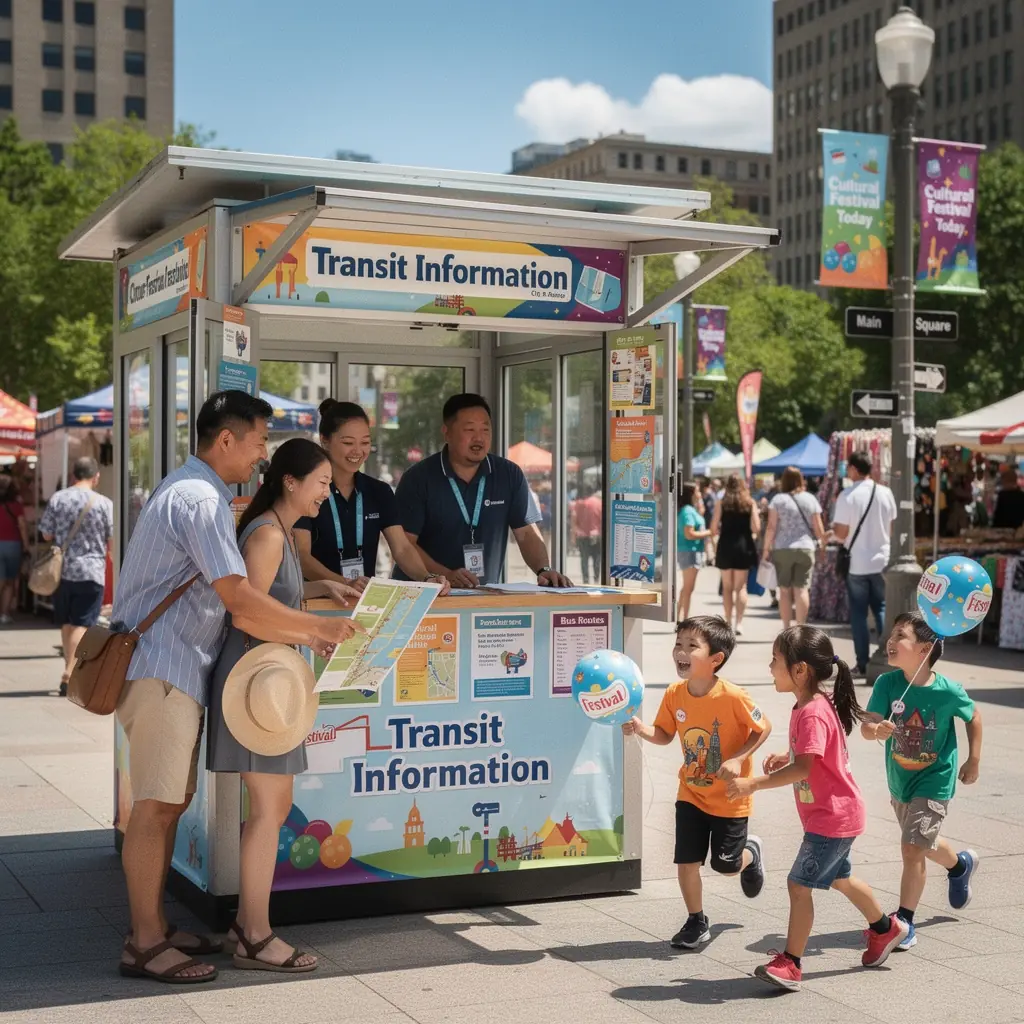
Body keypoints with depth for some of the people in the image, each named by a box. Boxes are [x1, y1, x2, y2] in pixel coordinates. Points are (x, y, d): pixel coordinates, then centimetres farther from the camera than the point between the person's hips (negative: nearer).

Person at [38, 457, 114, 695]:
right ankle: (68, 675, -12)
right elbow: (112, 540, -4)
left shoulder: (57, 499, -1)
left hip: (62, 570, 3)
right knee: (81, 624, -3)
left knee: (67, 623, 16)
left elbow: (46, 535, 4)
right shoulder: (104, 503, -8)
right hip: (91, 571, -3)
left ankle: (72, 671, 25)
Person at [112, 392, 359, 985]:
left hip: (176, 670, 11)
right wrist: (319, 627, -10)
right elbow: (239, 596, -21)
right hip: (162, 669, -11)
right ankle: (144, 944, -3)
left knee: (171, 802, 12)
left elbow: (227, 604, 22)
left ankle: (152, 927, 19)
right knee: (156, 805, -8)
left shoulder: (193, 493, 20)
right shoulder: (200, 500, -15)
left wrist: (302, 637, 17)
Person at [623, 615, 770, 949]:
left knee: (725, 864, 5)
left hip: (730, 796, -4)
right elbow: (664, 735, 1)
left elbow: (763, 728, -13)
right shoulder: (674, 694, -10)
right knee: (686, 861, 1)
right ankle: (696, 922, 21)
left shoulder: (732, 697, -25)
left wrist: (738, 758, -25)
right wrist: (639, 729, -19)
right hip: (691, 793, 4)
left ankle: (750, 851, 41)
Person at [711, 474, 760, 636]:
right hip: (744, 546, 0)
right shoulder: (750, 503, -1)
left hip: (725, 546, 0)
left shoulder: (721, 503, -1)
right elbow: (756, 528, -7)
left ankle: (728, 622, 11)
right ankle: (739, 622, -4)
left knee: (727, 587, 11)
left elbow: (714, 529, -5)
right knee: (741, 586, 5)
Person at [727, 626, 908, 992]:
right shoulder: (811, 705, 6)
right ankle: (886, 928, 44)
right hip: (835, 813, 11)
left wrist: (753, 784, -31)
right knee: (839, 878, 26)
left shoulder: (812, 714, -26)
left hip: (831, 817, -11)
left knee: (799, 884, -8)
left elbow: (803, 768, -32)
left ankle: (790, 963, -2)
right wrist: (785, 757, 3)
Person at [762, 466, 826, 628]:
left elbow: (771, 527, -5)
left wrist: (766, 549, 1)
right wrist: (822, 543, 20)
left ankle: (786, 629, 9)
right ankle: (800, 628, -4)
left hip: (782, 549, -1)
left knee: (785, 590, 7)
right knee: (802, 589, 1)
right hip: (805, 548, 1)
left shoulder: (778, 499, -1)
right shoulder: (810, 499, 5)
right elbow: (818, 527, 5)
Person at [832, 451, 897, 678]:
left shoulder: (847, 496, -13)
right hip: (881, 561, 4)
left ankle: (862, 665, 5)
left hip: (857, 563, -3)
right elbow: (892, 528, 8)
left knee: (858, 613, 4)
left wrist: (834, 529, 8)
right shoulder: (885, 493, 0)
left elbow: (841, 534, -13)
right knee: (882, 609, 13)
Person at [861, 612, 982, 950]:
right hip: (899, 779, 5)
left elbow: (974, 716, -1)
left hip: (934, 781, -5)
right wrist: (876, 730, -46)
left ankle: (904, 921, 0)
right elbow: (867, 725, -23)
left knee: (913, 846, -14)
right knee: (921, 844, 22)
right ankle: (960, 864, 54)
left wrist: (973, 761, 2)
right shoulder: (887, 683, -16)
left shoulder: (948, 691, -21)